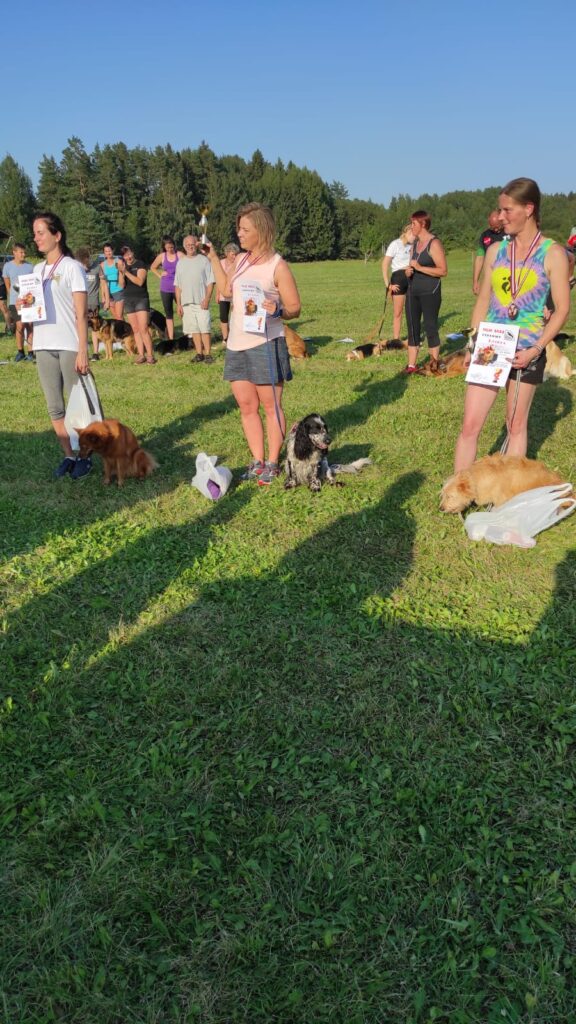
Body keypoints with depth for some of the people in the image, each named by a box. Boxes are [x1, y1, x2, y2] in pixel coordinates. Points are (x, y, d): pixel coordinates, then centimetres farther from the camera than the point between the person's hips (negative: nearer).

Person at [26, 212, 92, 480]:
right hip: (43, 346, 6)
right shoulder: (37, 270, 16)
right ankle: (69, 456, 16)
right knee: (55, 408, 7)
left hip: (69, 346, -6)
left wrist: (83, 351, -16)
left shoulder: (72, 267, -3)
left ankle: (84, 457, 9)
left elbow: (81, 314, -9)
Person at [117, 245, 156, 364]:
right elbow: (122, 285, 1)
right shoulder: (123, 266, 10)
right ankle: (141, 354, 6)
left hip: (141, 299, -5)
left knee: (143, 329, -12)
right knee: (135, 329, 3)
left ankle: (150, 355, -8)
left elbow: (139, 281, -16)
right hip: (128, 300, 5)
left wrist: (126, 272, -19)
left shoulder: (140, 264, -3)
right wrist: (121, 272, -14)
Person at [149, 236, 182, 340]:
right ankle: (171, 339, 12)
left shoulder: (180, 255, -1)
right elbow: (153, 267, 20)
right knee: (169, 314, 7)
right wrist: (160, 275, 7)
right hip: (165, 289, 3)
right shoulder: (162, 256, 6)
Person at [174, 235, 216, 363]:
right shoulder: (181, 263, 12)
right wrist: (178, 303, 5)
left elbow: (210, 282, -2)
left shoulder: (204, 260, 1)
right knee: (194, 329, 5)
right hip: (186, 302, 4)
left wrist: (207, 299, -12)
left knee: (204, 328, -5)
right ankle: (199, 353, 11)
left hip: (201, 301, -3)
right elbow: (177, 286, 12)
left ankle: (207, 354, -2)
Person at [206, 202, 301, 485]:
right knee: (246, 406, 8)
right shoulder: (241, 260, 12)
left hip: (265, 345, -7)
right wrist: (213, 258, 23)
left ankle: (272, 463, 10)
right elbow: (226, 291, 26)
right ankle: (257, 461, 17)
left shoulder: (277, 266, -7)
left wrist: (277, 311, -28)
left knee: (271, 406, 2)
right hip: (236, 345, 7)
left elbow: (295, 308, -7)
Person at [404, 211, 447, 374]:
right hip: (413, 291, 7)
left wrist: (420, 268, -19)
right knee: (412, 327, 6)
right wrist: (408, 271, 1)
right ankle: (411, 365, 10)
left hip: (430, 292, -7)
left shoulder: (434, 244, -10)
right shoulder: (415, 243, 13)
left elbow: (443, 271, -16)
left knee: (430, 327, -2)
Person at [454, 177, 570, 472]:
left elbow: (562, 309, -6)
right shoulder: (495, 250, 6)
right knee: (470, 425, -2)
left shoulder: (552, 253, -5)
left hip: (526, 351, -3)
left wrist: (535, 349, -16)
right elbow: (483, 301, 11)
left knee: (516, 426, 7)